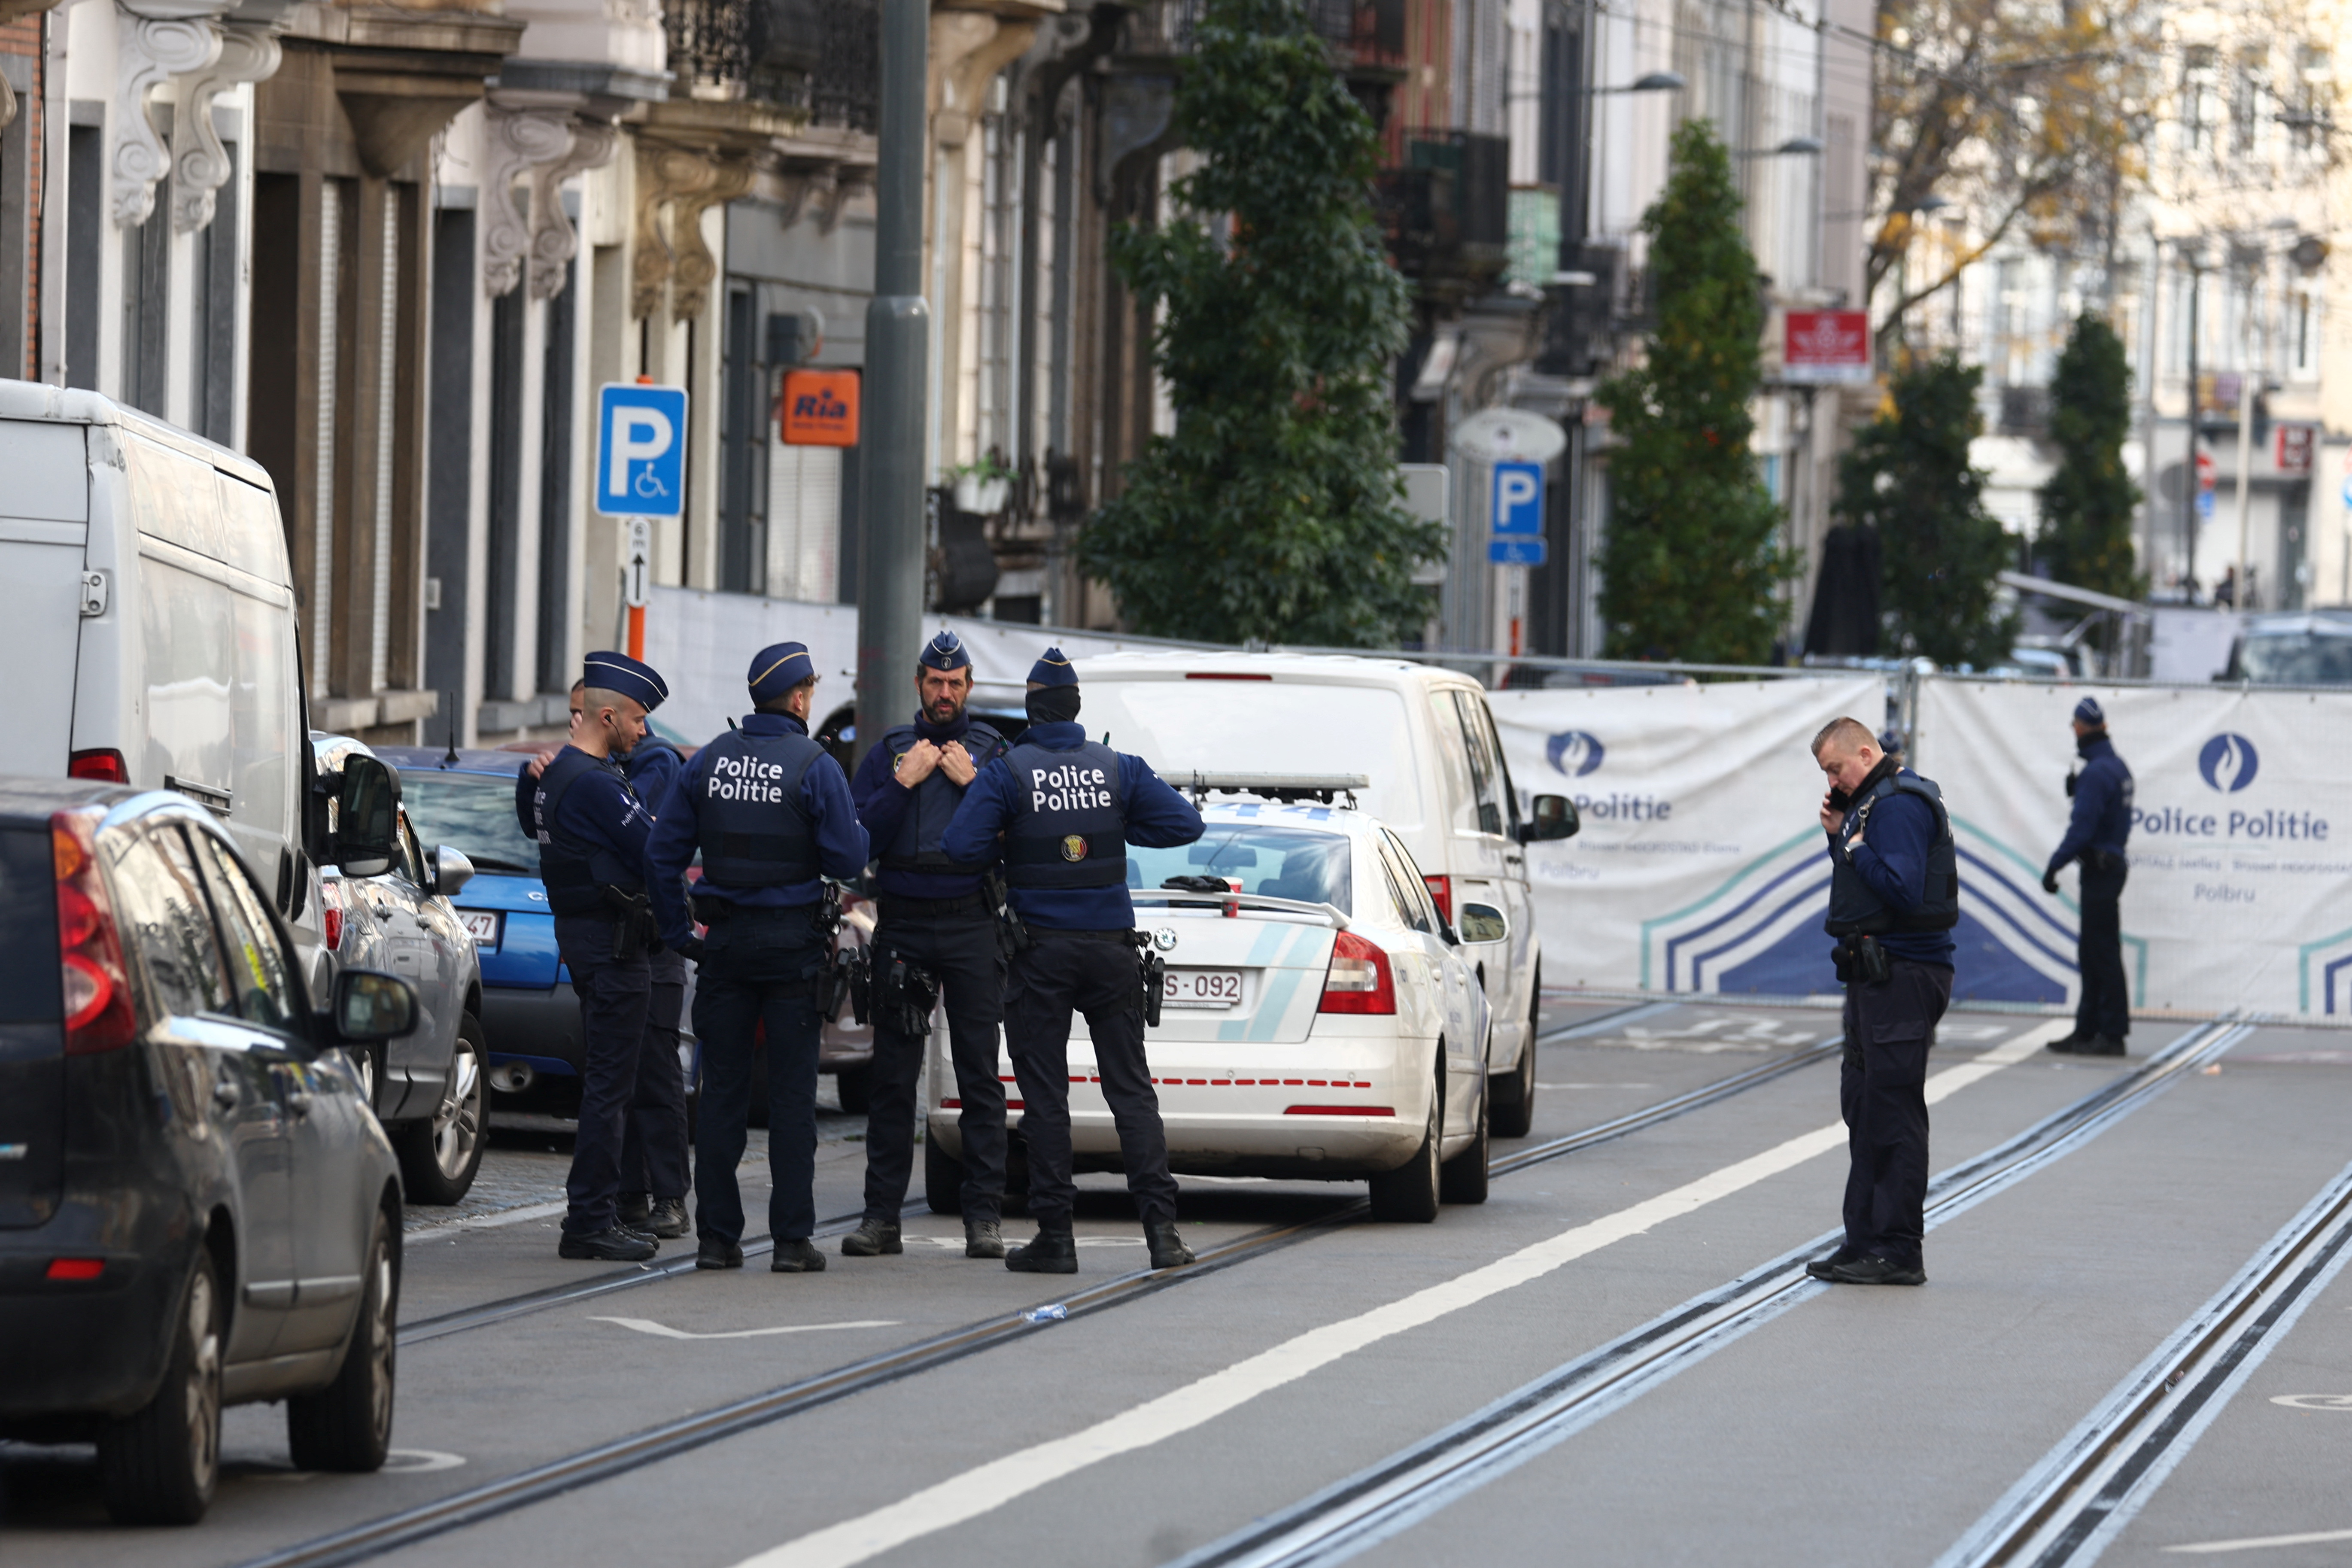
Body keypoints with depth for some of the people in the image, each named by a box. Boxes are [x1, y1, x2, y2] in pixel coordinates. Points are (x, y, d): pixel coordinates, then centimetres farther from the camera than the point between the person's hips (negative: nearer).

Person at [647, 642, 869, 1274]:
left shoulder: (709, 761, 3)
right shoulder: (814, 767, -10)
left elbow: (662, 852, 3)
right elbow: (848, 859, -9)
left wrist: (678, 930, 10)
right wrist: (857, 827, 12)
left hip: (725, 938, 3)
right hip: (793, 939, -3)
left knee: (722, 1089, 7)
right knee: (792, 1092, 1)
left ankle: (716, 1235, 7)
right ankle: (792, 1239, -1)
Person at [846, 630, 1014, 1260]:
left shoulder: (992, 752, 8)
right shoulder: (890, 750, 10)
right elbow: (858, 832, 1)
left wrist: (973, 783, -9)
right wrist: (904, 783, -9)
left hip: (972, 926, -1)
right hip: (902, 924, 1)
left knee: (980, 1074, -3)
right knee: (892, 1076, 2)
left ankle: (984, 1215, -1)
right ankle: (881, 1215, 5)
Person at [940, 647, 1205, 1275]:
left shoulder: (1006, 773, -7)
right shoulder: (1118, 769, 1)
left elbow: (961, 846, -16)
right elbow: (1184, 823, -2)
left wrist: (1005, 843, 4)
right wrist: (1118, 829, 8)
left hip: (1040, 953, -2)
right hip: (1110, 946, 2)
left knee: (1045, 1095, 2)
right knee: (1131, 1088, 4)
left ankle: (1055, 1235, 0)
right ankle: (1161, 1229, -6)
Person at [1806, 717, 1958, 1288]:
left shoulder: (1900, 804, -14)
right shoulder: (1871, 801, 18)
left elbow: (1902, 889, -24)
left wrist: (1855, 846, -13)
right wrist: (1838, 837, 8)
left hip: (1902, 977, -11)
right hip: (1876, 973, 11)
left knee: (1892, 1112, -9)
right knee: (1864, 1107, 13)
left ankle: (1898, 1252, -7)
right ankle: (1866, 1241, 18)